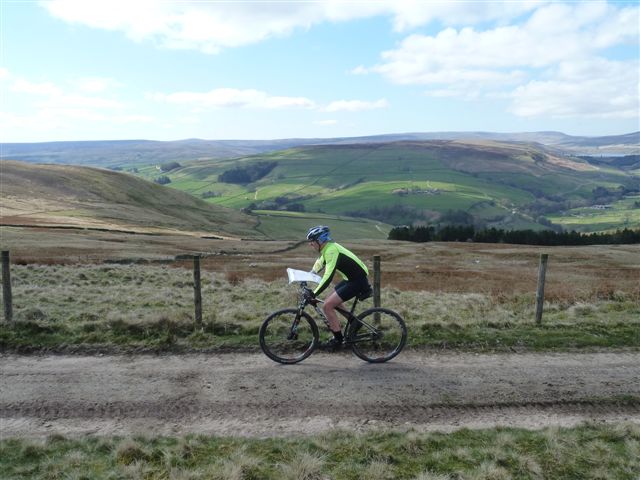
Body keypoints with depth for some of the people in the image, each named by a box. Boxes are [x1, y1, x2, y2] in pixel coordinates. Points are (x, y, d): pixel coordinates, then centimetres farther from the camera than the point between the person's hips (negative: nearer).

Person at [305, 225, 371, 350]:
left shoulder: (331, 250, -22)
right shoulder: (327, 248, 7)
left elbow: (328, 276, -30)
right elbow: (318, 265, 24)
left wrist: (314, 294, -29)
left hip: (358, 281, -10)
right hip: (351, 278, 10)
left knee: (327, 306, -11)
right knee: (331, 302, 17)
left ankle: (338, 339, 1)